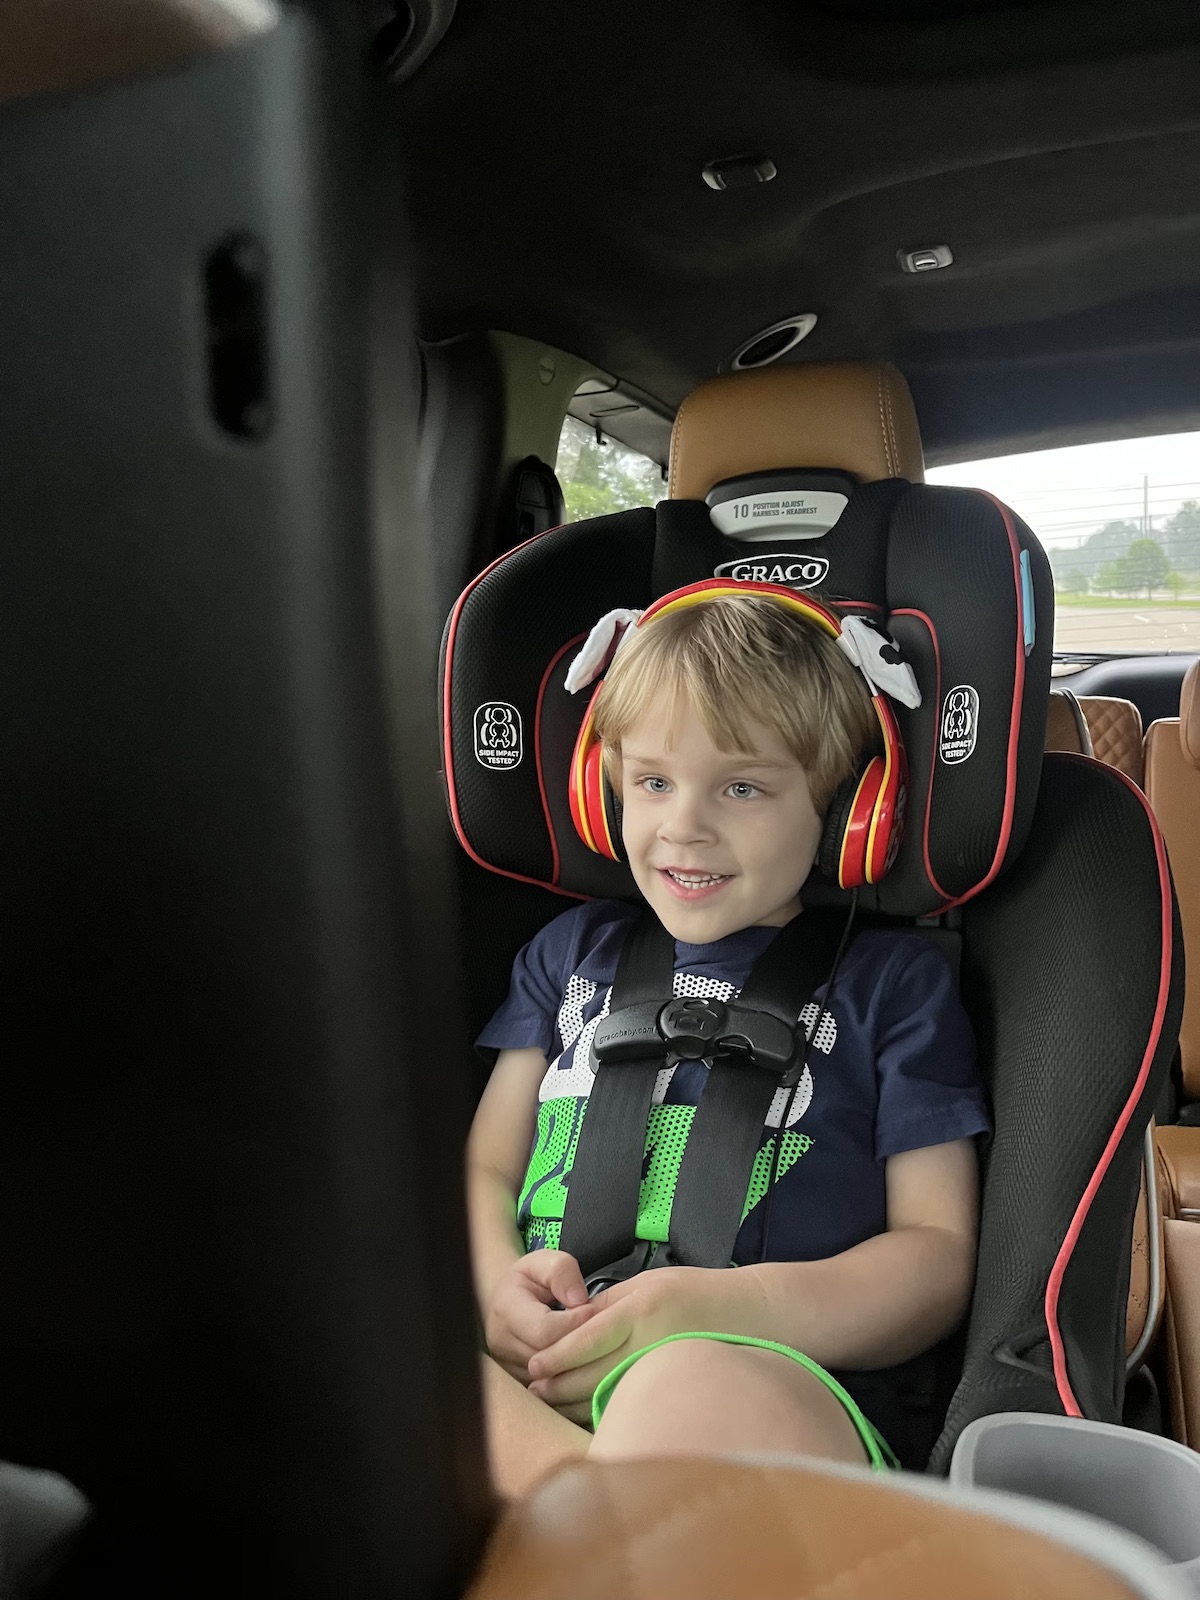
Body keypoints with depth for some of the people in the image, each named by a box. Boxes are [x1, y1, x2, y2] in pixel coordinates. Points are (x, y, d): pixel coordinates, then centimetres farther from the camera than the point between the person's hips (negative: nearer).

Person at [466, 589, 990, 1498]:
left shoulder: (893, 981, 11)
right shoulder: (574, 951, 22)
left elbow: (938, 1255, 5)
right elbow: (484, 1167, 20)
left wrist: (720, 1310, -14)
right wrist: (497, 1281, -5)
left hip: (778, 1385, -4)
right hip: (529, 1381, 5)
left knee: (692, 1391, -42)